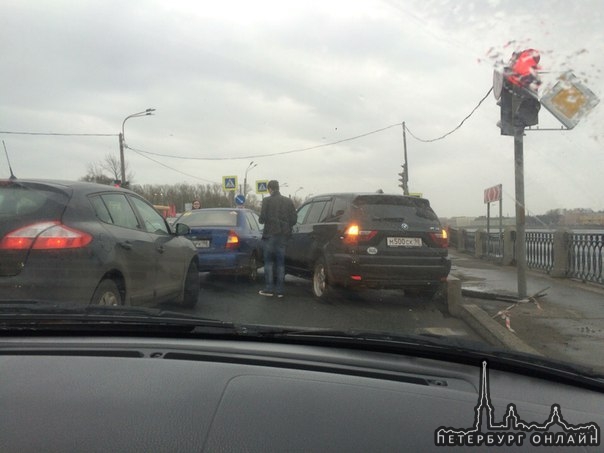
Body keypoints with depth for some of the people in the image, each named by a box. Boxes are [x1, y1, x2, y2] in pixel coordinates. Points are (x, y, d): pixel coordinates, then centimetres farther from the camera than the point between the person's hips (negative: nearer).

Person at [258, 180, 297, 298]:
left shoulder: (267, 201, -5)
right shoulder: (288, 201, 7)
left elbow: (262, 218, -10)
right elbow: (294, 219, 4)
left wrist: (262, 220, 12)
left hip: (270, 234, -4)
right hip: (283, 235, 4)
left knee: (269, 261, 3)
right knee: (280, 262, 7)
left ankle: (269, 288, 2)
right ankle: (279, 290, 8)